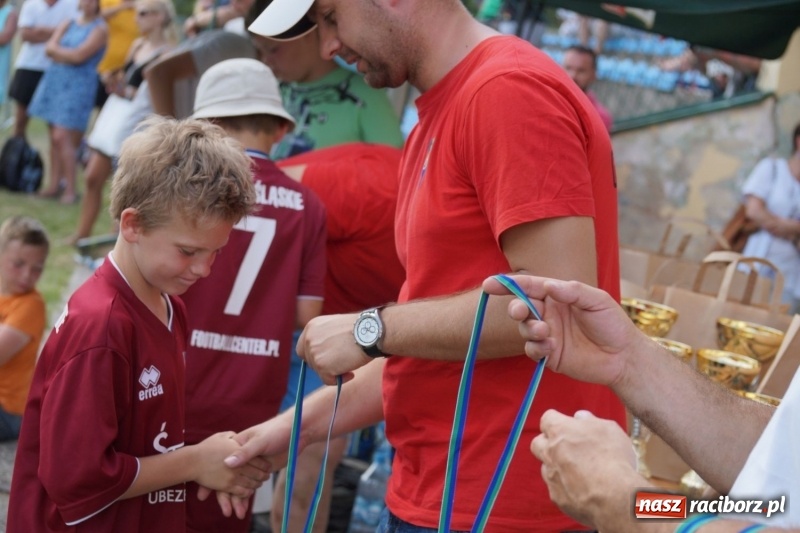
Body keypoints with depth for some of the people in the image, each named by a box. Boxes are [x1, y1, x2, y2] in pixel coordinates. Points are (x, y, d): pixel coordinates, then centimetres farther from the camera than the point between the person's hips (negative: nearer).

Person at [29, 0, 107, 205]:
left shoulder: (99, 29, -4)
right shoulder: (68, 24, 15)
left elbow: (79, 56, -14)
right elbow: (50, 48, 5)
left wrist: (58, 51, -1)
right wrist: (68, 55, -11)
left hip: (77, 85, -6)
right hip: (55, 80, 6)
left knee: (62, 137, -13)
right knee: (55, 137, 7)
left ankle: (70, 189, -7)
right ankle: (55, 184, 14)